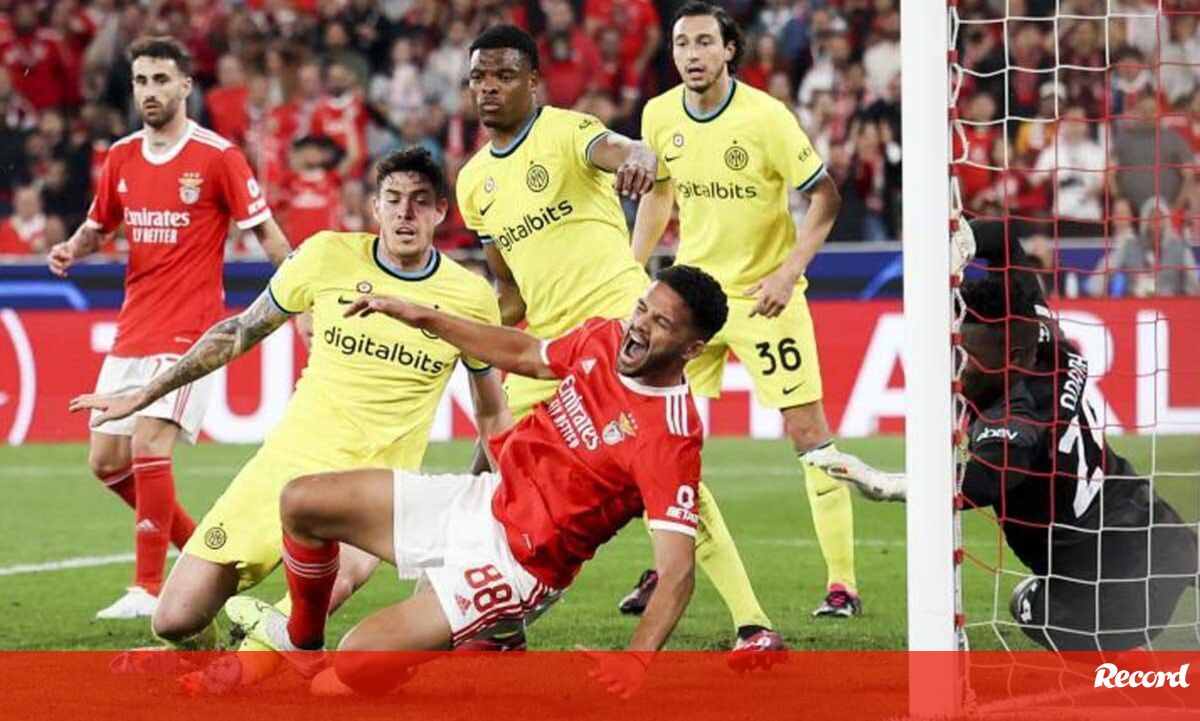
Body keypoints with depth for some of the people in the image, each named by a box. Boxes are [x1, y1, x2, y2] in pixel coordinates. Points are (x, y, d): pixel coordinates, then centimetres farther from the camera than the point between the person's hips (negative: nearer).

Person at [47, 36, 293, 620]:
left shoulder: (217, 156, -8)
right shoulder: (121, 157, 9)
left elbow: (266, 233, -4)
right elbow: (97, 226, 22)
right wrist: (71, 249, 0)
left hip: (187, 330, -7)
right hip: (131, 331, 7)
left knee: (149, 447, -19)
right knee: (106, 461, 6)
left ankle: (149, 589, -12)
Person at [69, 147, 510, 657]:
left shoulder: (471, 297, -2)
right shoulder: (328, 256, -2)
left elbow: (492, 414, 13)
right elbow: (240, 332, 11)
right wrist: (142, 396, 14)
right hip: (288, 462, 1)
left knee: (339, 575, -37)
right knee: (176, 621, -8)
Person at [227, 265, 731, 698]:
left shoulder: (671, 437, -27)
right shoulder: (606, 339, -5)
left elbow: (677, 571, -31)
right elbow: (527, 355, 16)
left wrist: (633, 664, -44)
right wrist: (425, 319, 16)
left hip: (515, 562, -7)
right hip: (481, 500, 7)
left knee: (357, 666, -19)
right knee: (302, 503, 11)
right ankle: (302, 643, 35)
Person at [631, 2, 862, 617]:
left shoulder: (765, 116, -17)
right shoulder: (659, 115, -2)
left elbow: (824, 195, -11)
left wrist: (789, 271, -20)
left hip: (764, 294, -5)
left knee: (807, 429, -7)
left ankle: (842, 582, -2)